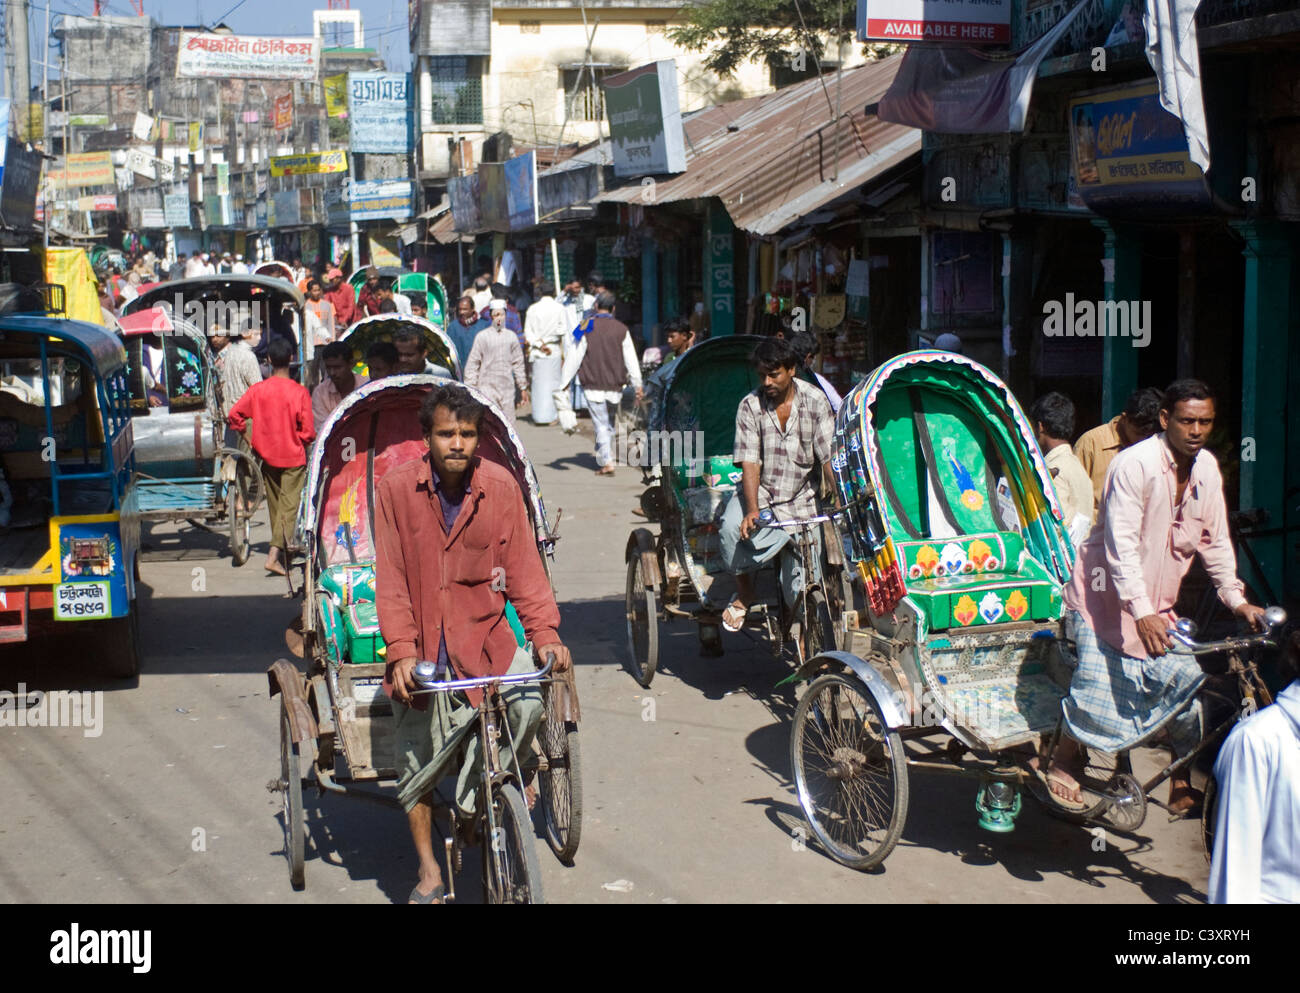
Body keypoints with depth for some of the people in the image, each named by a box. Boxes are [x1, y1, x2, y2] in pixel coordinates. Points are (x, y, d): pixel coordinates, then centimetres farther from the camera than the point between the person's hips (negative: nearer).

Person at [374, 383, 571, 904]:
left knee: (529, 702, -24)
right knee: (414, 762, 8)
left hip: (484, 634, 0)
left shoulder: (500, 485, -7)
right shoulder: (397, 488, -10)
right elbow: (391, 578, -8)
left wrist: (545, 633, -15)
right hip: (421, 645, 0)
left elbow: (523, 566, -4)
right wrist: (402, 651, -17)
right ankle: (428, 871, 29)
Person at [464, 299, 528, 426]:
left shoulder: (511, 336, 9)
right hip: (487, 386, -3)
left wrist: (523, 388, 17)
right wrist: (470, 387, -2)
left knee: (508, 423, 1)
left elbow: (518, 363, 15)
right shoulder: (482, 336, 0)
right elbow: (472, 363, 2)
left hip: (507, 387, 3)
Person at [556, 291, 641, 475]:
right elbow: (631, 360, 1)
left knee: (601, 425, -1)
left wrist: (564, 382, 4)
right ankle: (602, 459, 22)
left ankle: (606, 462, -10)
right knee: (610, 424, 18)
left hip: (593, 386, -2)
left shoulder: (587, 328, -4)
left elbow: (575, 357, -3)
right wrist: (637, 385, 6)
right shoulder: (622, 330, 0)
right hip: (615, 386, 2)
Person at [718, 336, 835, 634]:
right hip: (759, 491, 0)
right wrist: (752, 510, -27)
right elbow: (750, 463, -13)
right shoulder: (750, 405, -8)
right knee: (732, 527, -33)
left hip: (801, 498, 0)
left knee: (802, 586, -9)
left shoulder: (815, 400, -8)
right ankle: (744, 592, -6)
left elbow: (829, 457, -9)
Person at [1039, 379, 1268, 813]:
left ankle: (1182, 786, 16)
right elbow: (1122, 546, -28)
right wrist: (1141, 614, -36)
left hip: (1158, 603, 7)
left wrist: (1236, 599, -1)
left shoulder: (1207, 468, 0)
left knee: (1186, 682, 0)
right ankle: (1064, 760, 16)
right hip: (1107, 596, -7)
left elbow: (1215, 541, 8)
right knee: (1100, 685, -12)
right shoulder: (1135, 464, -22)